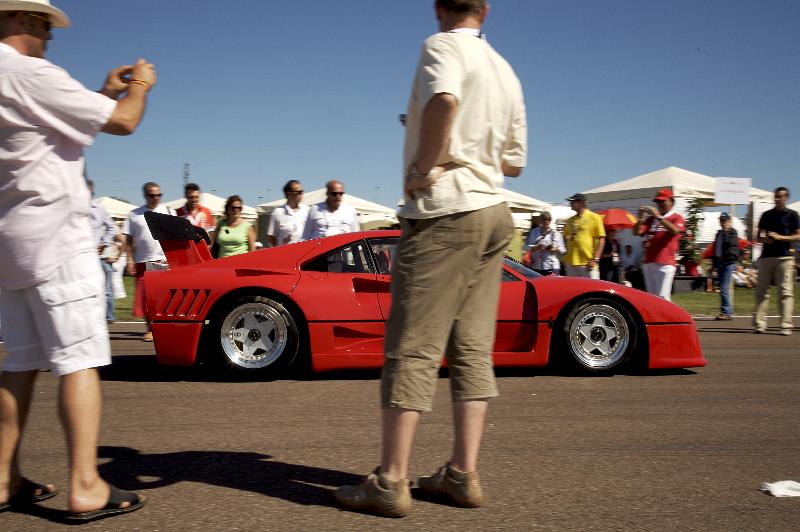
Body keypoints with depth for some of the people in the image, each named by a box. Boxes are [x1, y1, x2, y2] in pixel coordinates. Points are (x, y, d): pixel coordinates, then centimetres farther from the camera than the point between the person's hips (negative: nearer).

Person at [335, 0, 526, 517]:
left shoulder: (443, 46, -4)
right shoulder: (506, 71, 18)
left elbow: (444, 99, -28)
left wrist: (424, 167, -18)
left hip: (444, 212, -8)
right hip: (493, 213, 8)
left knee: (413, 349, -7)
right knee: (472, 349, 6)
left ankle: (391, 482, -5)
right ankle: (463, 474, 9)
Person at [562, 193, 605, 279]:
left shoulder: (594, 217, -2)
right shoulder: (570, 220, 14)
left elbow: (601, 240, -6)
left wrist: (595, 260, -13)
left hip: (587, 263, -6)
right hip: (571, 262, 6)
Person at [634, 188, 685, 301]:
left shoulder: (676, 218, 4)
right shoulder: (651, 219, 17)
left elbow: (675, 230, -18)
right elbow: (636, 232, 8)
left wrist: (658, 217, -18)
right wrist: (641, 218, -8)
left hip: (665, 263, -6)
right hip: (649, 263, 6)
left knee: (662, 298, -12)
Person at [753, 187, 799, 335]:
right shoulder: (767, 215, 14)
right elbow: (759, 237, 16)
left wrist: (780, 237, -11)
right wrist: (764, 239, -7)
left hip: (785, 257, -3)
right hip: (766, 256, 3)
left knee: (786, 292, -6)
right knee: (762, 291, 1)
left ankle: (786, 326, -6)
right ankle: (759, 324, 2)